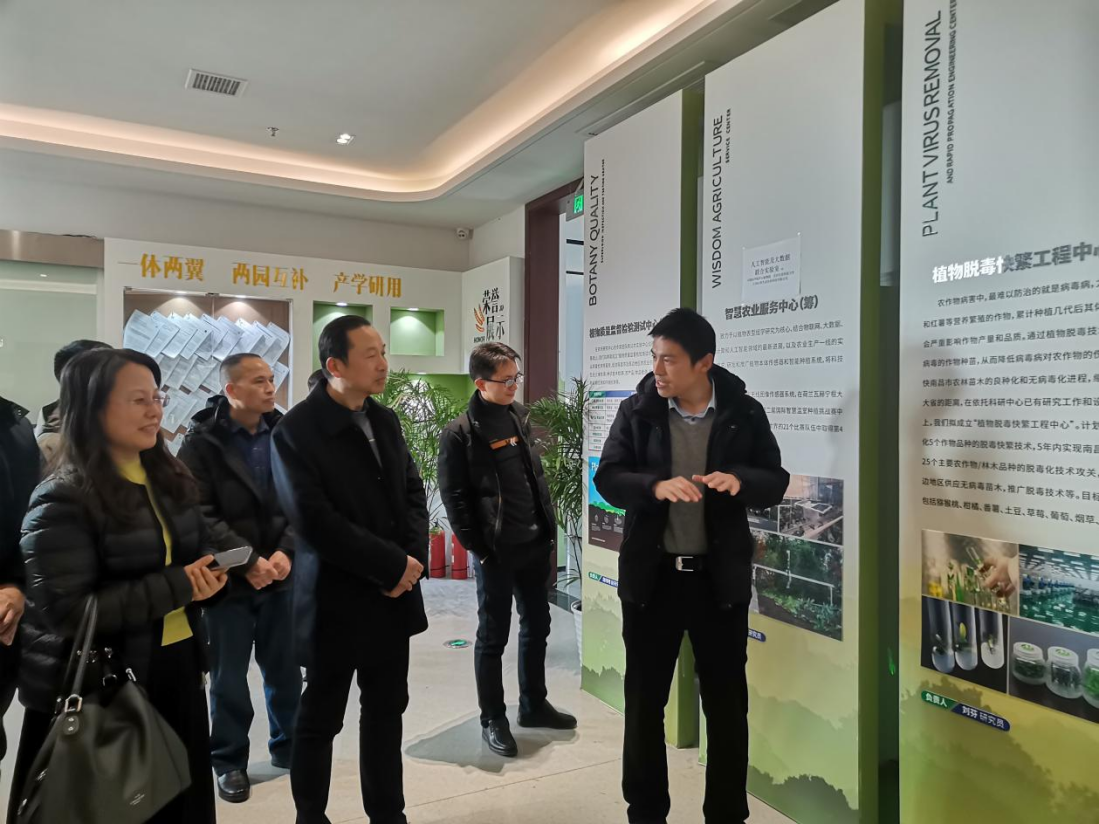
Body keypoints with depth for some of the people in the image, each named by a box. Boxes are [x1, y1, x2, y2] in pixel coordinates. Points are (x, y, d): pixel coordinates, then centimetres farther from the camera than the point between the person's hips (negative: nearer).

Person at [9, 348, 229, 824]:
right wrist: (177, 587, -23)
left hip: (176, 669, 7)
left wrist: (210, 573, -8)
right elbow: (68, 611, -22)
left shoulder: (170, 478, 6)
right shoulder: (62, 502, -16)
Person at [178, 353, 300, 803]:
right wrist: (248, 562, -17)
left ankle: (288, 746, 32)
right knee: (228, 676, 9)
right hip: (227, 578, -3)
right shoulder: (202, 442, -6)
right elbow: (201, 516, -12)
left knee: (286, 669, 13)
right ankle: (230, 761, 26)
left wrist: (285, 552, -12)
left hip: (281, 575, 3)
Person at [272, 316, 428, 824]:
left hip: (393, 597, 6)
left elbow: (413, 491, 9)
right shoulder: (295, 431, -14)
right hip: (336, 601, -6)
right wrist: (392, 565, -18)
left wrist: (412, 558, -8)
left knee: (386, 711, 17)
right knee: (320, 719, 12)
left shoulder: (385, 420, 7)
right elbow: (314, 522, -21)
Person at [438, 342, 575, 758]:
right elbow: (454, 497, -10)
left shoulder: (521, 416, 9)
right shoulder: (460, 432, -11)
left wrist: (549, 533, 11)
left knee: (537, 628, 16)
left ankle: (534, 705, 33)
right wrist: (478, 548, -12)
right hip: (495, 551, -6)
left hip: (535, 545, 7)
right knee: (493, 636, 6)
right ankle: (492, 720, 21)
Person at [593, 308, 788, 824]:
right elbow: (607, 478, -5)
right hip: (651, 574, 0)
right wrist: (655, 486, -24)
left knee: (727, 702, 12)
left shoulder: (745, 413, -3)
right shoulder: (637, 410, -3)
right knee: (644, 699, 12)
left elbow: (777, 482, 1)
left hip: (720, 577, 0)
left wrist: (741, 480, -21)